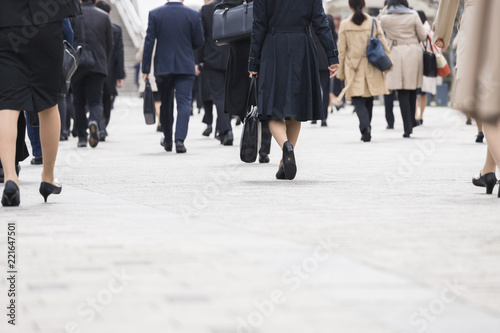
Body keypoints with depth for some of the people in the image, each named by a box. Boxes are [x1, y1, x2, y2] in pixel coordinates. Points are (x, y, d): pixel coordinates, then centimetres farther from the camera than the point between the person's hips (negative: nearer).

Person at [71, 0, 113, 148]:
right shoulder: (104, 16, 5)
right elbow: (110, 45, 8)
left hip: (77, 64, -1)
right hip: (98, 66, 1)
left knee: (79, 102, 11)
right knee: (96, 101, 3)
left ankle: (81, 136, 11)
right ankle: (95, 121, -28)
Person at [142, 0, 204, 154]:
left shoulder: (155, 14, -3)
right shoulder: (193, 15, -4)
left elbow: (149, 42, -4)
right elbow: (199, 42, 1)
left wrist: (145, 69, -2)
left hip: (163, 66, 1)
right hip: (186, 67, -1)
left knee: (165, 104, 15)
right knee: (184, 102, -3)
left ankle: (168, 141, 23)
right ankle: (180, 139, -19)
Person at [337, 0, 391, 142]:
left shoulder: (345, 24, -3)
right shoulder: (373, 22, 0)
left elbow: (341, 50, 0)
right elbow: (383, 44, 1)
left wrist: (341, 72, 7)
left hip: (353, 67, -2)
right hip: (371, 67, 2)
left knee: (358, 100, -1)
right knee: (369, 100, 16)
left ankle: (365, 127, -24)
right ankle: (366, 131, 22)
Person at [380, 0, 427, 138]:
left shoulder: (385, 19, -2)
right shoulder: (413, 16, 0)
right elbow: (423, 37, 3)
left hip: (396, 55, -2)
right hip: (414, 54, 2)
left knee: (402, 92, -3)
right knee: (412, 89, 15)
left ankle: (408, 127, -9)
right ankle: (411, 121, 22)